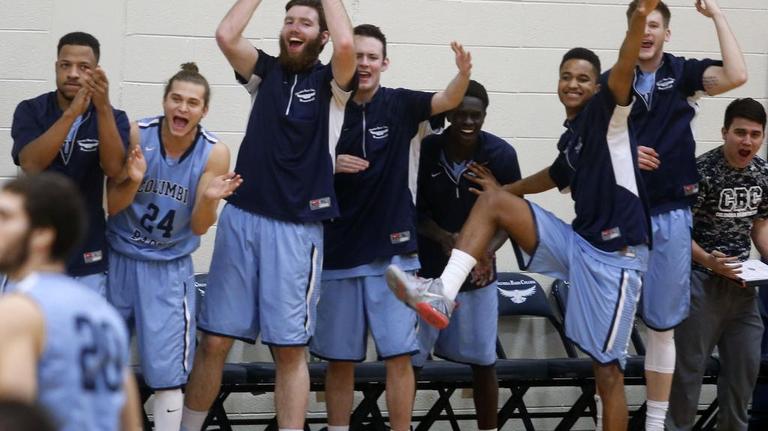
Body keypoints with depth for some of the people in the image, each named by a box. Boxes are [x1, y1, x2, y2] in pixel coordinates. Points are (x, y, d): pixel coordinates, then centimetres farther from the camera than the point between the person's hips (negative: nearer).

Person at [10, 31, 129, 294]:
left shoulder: (112, 118, 0)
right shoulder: (30, 111, -2)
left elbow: (114, 168, -18)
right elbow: (30, 164, -20)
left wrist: (103, 108, -30)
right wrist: (72, 112, -29)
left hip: (87, 258, 1)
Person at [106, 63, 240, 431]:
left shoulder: (214, 153, -12)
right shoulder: (136, 135, -13)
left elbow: (199, 227, -8)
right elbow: (112, 207, -8)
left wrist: (210, 199, -28)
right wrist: (133, 180, -28)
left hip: (169, 268, -1)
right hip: (118, 259, 1)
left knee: (166, 373, -6)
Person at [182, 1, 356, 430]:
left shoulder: (331, 82, 4)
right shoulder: (267, 71, 11)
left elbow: (346, 45, -18)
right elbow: (226, 36, -6)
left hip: (298, 227, -2)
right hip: (242, 217, 2)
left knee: (290, 347, -1)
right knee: (215, 340, 3)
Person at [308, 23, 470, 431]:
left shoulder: (399, 104, -1)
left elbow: (448, 100, -19)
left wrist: (463, 74, -40)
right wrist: (330, 166, -14)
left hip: (392, 249, -1)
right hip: (339, 249, 1)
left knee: (399, 354, -4)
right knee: (339, 357, 8)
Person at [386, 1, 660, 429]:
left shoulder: (606, 112, -4)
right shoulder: (571, 137, 16)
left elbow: (622, 73, -24)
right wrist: (504, 188, 39)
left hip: (616, 253, -7)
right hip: (580, 244, 7)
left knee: (607, 367, -8)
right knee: (493, 199, -4)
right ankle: (442, 295, -17)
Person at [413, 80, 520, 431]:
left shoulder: (501, 154, -11)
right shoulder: (426, 149, -13)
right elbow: (418, 210, -3)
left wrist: (490, 248, -21)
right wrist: (444, 238, -22)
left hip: (478, 270, 1)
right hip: (427, 268, -1)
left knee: (483, 360, 8)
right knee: (407, 358, 0)